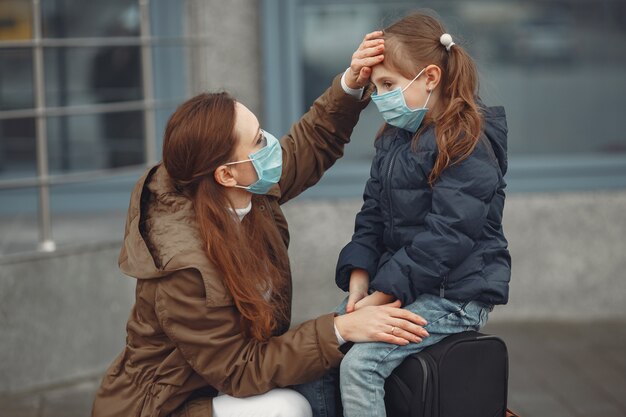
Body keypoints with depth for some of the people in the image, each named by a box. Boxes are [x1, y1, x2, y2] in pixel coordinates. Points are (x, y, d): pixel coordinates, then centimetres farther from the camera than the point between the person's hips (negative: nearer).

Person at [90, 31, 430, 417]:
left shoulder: (248, 196, -7)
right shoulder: (186, 268, -31)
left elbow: (312, 143, 10)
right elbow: (240, 370, -25)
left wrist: (351, 85, -7)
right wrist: (339, 330, -30)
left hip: (220, 386, 8)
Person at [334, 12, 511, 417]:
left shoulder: (466, 144, -16)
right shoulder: (394, 138, 12)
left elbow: (446, 237, -22)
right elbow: (372, 217, 11)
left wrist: (382, 295, -21)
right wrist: (359, 284, -4)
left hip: (454, 295, -9)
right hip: (395, 285, 9)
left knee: (359, 364, -24)